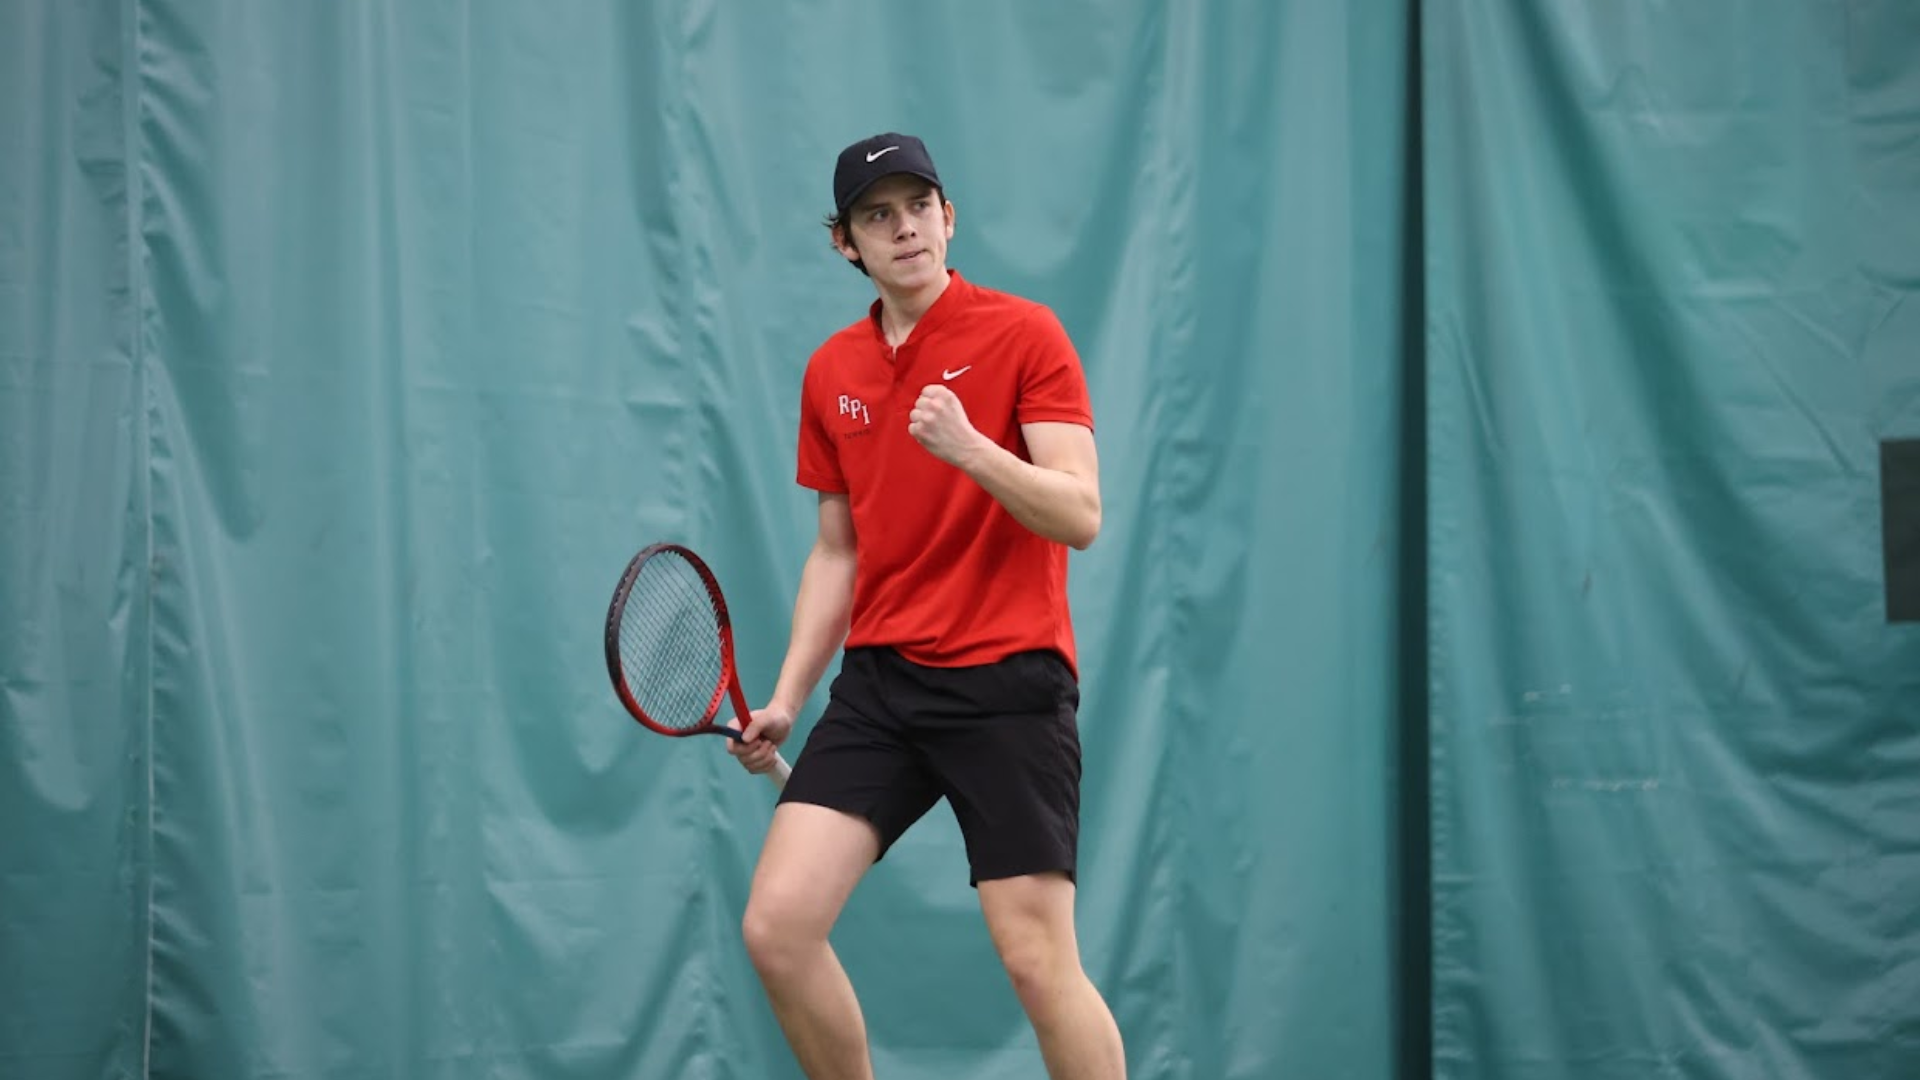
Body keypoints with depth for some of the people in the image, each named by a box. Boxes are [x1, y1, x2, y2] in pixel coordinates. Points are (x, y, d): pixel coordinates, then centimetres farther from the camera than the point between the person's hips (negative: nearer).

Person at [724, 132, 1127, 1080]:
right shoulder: (830, 372, 13)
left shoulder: (1022, 335, -4)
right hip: (879, 681, 5)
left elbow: (1080, 517, -12)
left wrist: (967, 446, -26)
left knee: (1037, 959, -9)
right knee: (777, 926, -7)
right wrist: (786, 698, 12)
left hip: (1006, 680, -5)